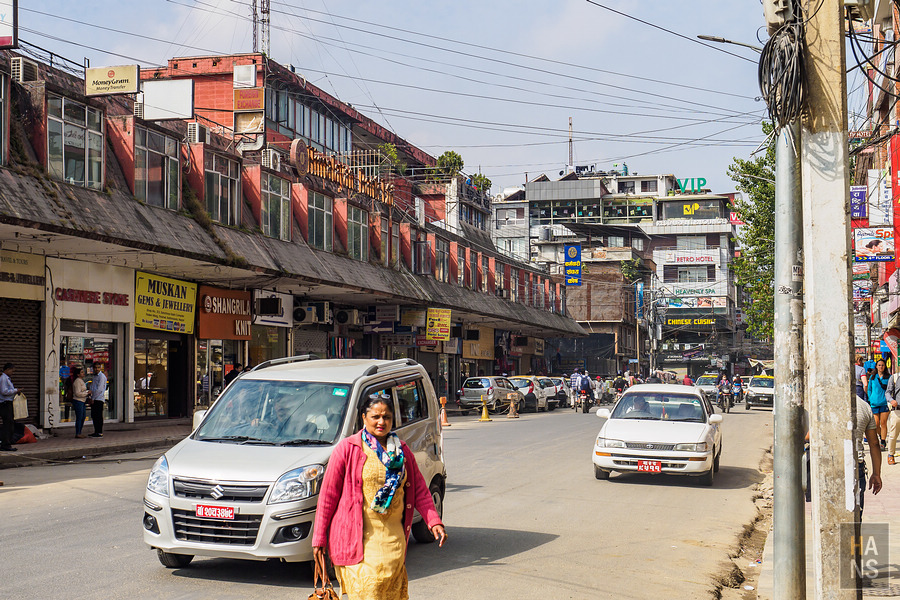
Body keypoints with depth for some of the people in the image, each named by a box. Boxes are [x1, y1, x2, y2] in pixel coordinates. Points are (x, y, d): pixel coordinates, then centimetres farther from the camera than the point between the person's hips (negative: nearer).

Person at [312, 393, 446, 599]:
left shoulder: (402, 451, 13)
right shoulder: (347, 449, -2)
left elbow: (420, 490, 16)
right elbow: (328, 495, -1)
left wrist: (434, 522, 2)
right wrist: (319, 539, -4)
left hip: (393, 538, 5)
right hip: (358, 539, -5)